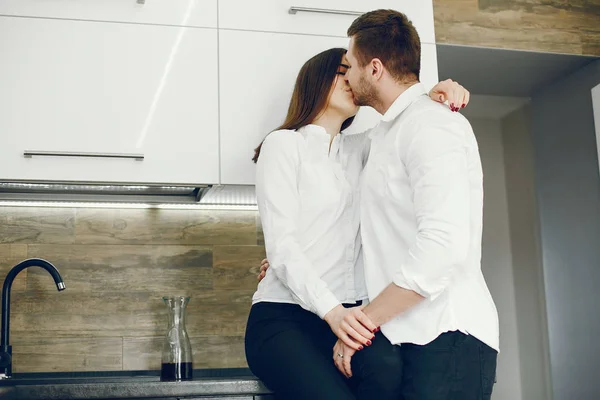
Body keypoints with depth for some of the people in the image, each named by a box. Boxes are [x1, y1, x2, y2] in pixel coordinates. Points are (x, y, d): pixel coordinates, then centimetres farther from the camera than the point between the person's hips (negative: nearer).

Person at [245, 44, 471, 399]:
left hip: (346, 313, 5)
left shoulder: (358, 149, 22)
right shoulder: (285, 144, 3)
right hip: (285, 316, -4)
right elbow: (281, 245, -8)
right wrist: (331, 311, -22)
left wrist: (436, 98, -6)